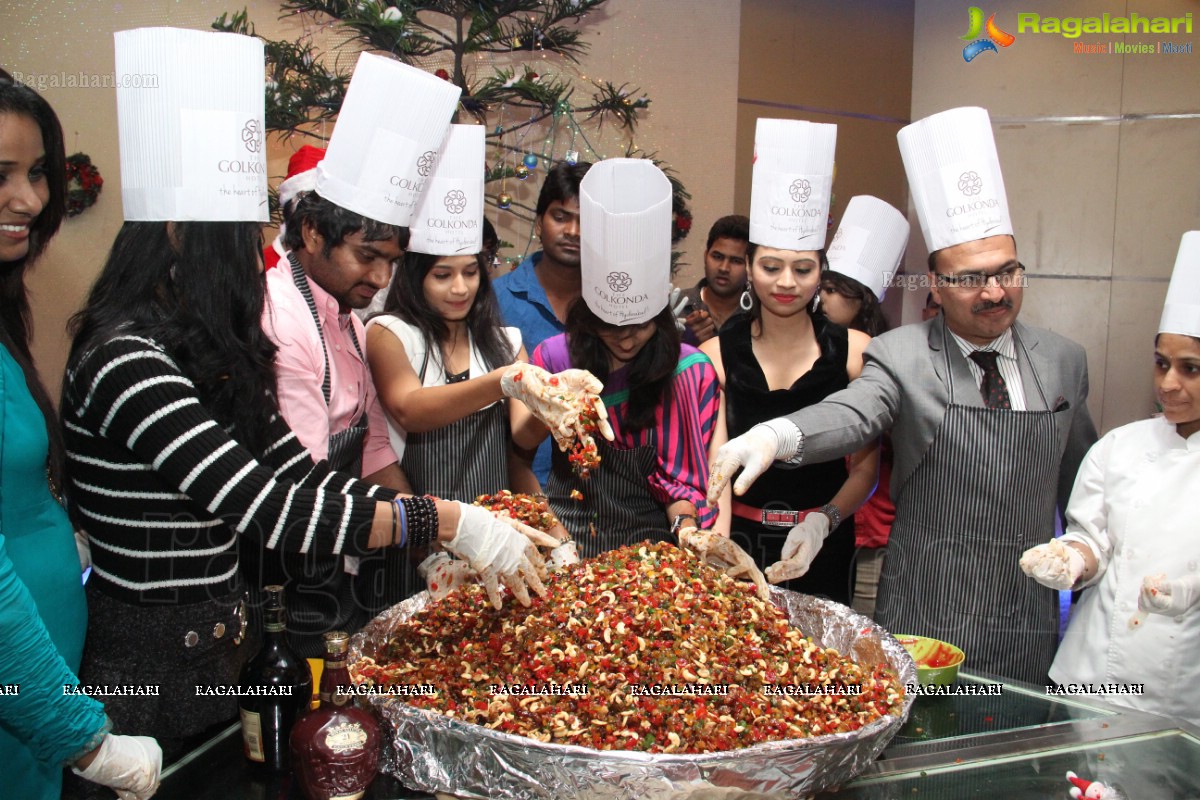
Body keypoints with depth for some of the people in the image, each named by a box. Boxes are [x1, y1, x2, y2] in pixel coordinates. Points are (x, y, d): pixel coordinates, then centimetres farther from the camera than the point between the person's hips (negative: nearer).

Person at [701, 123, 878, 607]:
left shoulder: (855, 352, -4)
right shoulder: (716, 355, -3)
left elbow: (865, 466, -2)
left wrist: (823, 520, -19)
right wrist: (715, 539, -28)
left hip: (824, 551, 0)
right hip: (738, 540, 0)